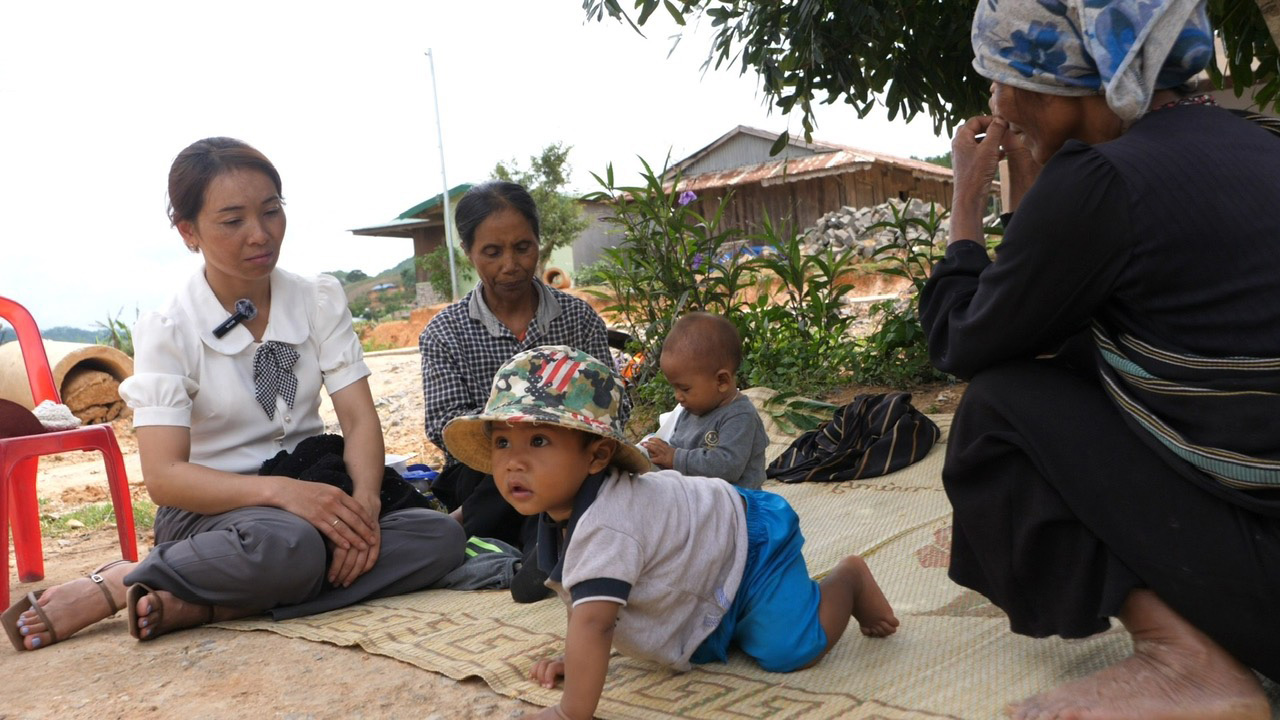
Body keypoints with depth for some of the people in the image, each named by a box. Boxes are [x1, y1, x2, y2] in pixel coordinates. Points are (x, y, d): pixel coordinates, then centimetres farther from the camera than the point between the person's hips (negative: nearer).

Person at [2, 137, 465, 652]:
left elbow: (360, 418, -6)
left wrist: (364, 500, -26)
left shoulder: (320, 300, 1)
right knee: (287, 546, -39)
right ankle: (114, 585, -13)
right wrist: (279, 491, -32)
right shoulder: (167, 331, -7)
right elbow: (164, 475, -15)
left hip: (311, 491, 4)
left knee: (440, 537, -24)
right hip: (210, 508, -4)